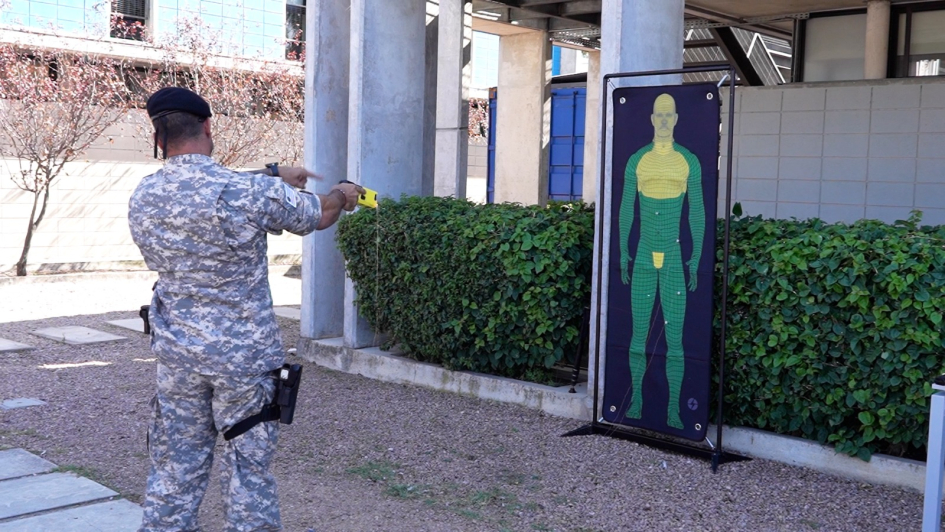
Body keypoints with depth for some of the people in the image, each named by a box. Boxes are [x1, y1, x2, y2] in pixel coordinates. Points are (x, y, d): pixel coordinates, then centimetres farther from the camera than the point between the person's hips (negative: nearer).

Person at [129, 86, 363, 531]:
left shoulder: (142, 199, -2)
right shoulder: (251, 192, -17)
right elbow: (320, 216, 1)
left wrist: (275, 179, 22)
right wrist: (342, 193, 23)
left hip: (177, 357, 4)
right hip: (245, 357, -4)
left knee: (173, 475, 14)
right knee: (248, 475, 8)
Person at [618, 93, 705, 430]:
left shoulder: (690, 161, -1)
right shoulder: (636, 161, 2)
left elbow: (697, 212, 2)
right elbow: (626, 209, 6)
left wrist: (696, 260, -2)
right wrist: (623, 254, 3)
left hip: (675, 261, -1)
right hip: (643, 259, 1)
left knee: (675, 341, -1)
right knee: (639, 334, 6)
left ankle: (674, 409, 9)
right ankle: (636, 398, 23)